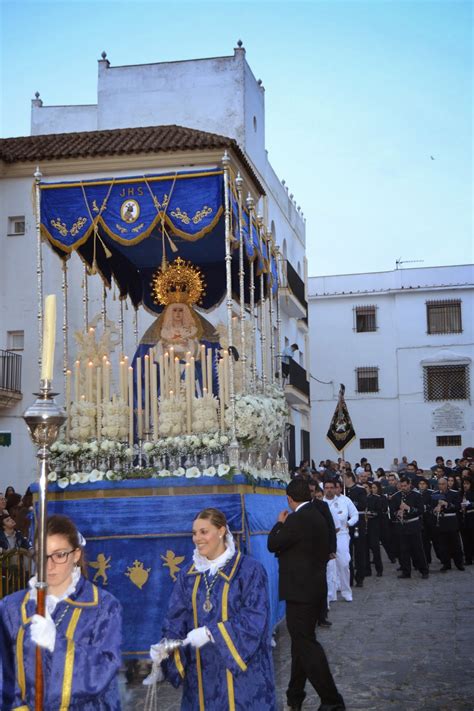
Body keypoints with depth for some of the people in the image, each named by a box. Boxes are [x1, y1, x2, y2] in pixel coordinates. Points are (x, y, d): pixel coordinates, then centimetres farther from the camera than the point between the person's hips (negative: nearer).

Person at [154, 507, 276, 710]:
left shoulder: (249, 569, -8)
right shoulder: (188, 575, 6)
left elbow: (254, 618, -15)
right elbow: (177, 619, 3)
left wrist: (210, 633, -24)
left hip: (241, 669, -4)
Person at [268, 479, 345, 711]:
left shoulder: (296, 520, -20)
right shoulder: (317, 517, 9)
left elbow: (273, 545, -10)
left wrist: (280, 523, 4)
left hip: (300, 590, -10)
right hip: (315, 587, 10)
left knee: (306, 644, -6)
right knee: (302, 641, 18)